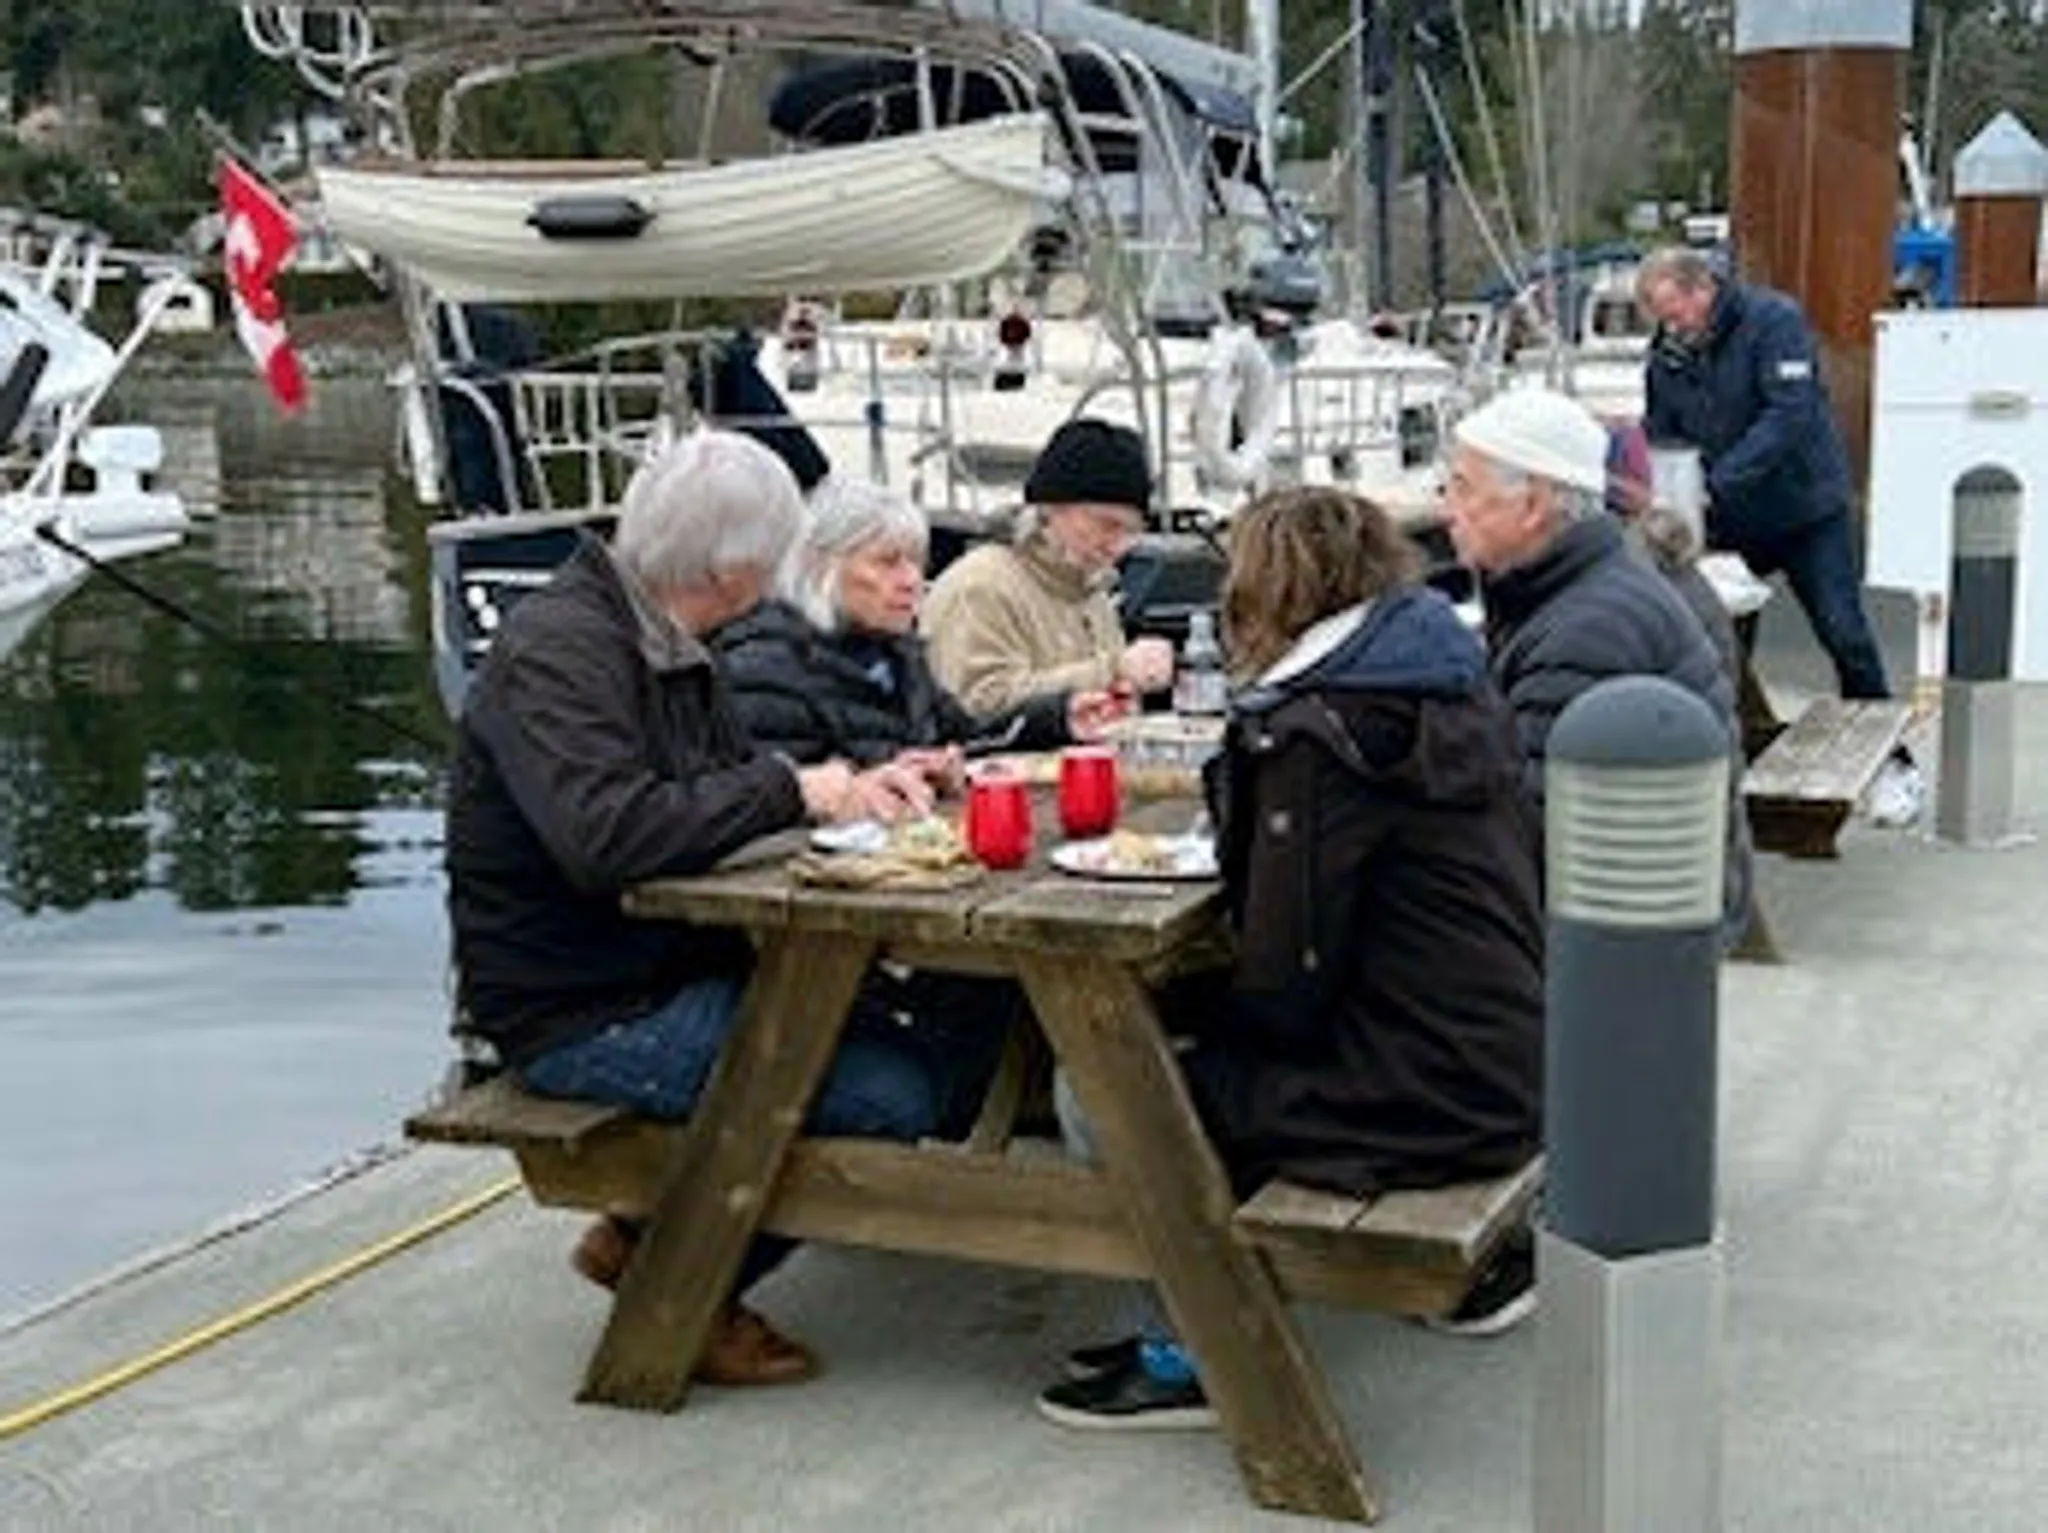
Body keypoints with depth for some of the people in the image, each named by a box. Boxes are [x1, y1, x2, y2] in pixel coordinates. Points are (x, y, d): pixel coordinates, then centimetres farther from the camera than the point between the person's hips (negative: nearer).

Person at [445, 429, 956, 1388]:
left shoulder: (661, 643, 12)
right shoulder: (557, 651, -19)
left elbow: (732, 773, 23)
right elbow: (606, 832, -33)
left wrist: (853, 785, 3)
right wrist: (791, 793, -23)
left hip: (663, 970, 10)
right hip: (578, 1013, -10)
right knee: (890, 1095, -16)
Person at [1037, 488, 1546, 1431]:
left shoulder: (1316, 733, -18)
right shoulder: (1454, 687, 7)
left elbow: (1288, 990, -18)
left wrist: (1171, 1000, 1)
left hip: (1426, 1101, -9)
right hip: (1506, 1069, 9)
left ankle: (1200, 1354, 6)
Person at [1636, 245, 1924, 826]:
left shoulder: (1774, 320, -18)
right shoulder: (1666, 352, -1)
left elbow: (1789, 416, -27)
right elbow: (1657, 436, 5)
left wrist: (1718, 480, -34)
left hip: (1805, 507, -5)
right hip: (1727, 522, 5)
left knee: (1845, 636, -3)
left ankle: (1891, 766, 9)